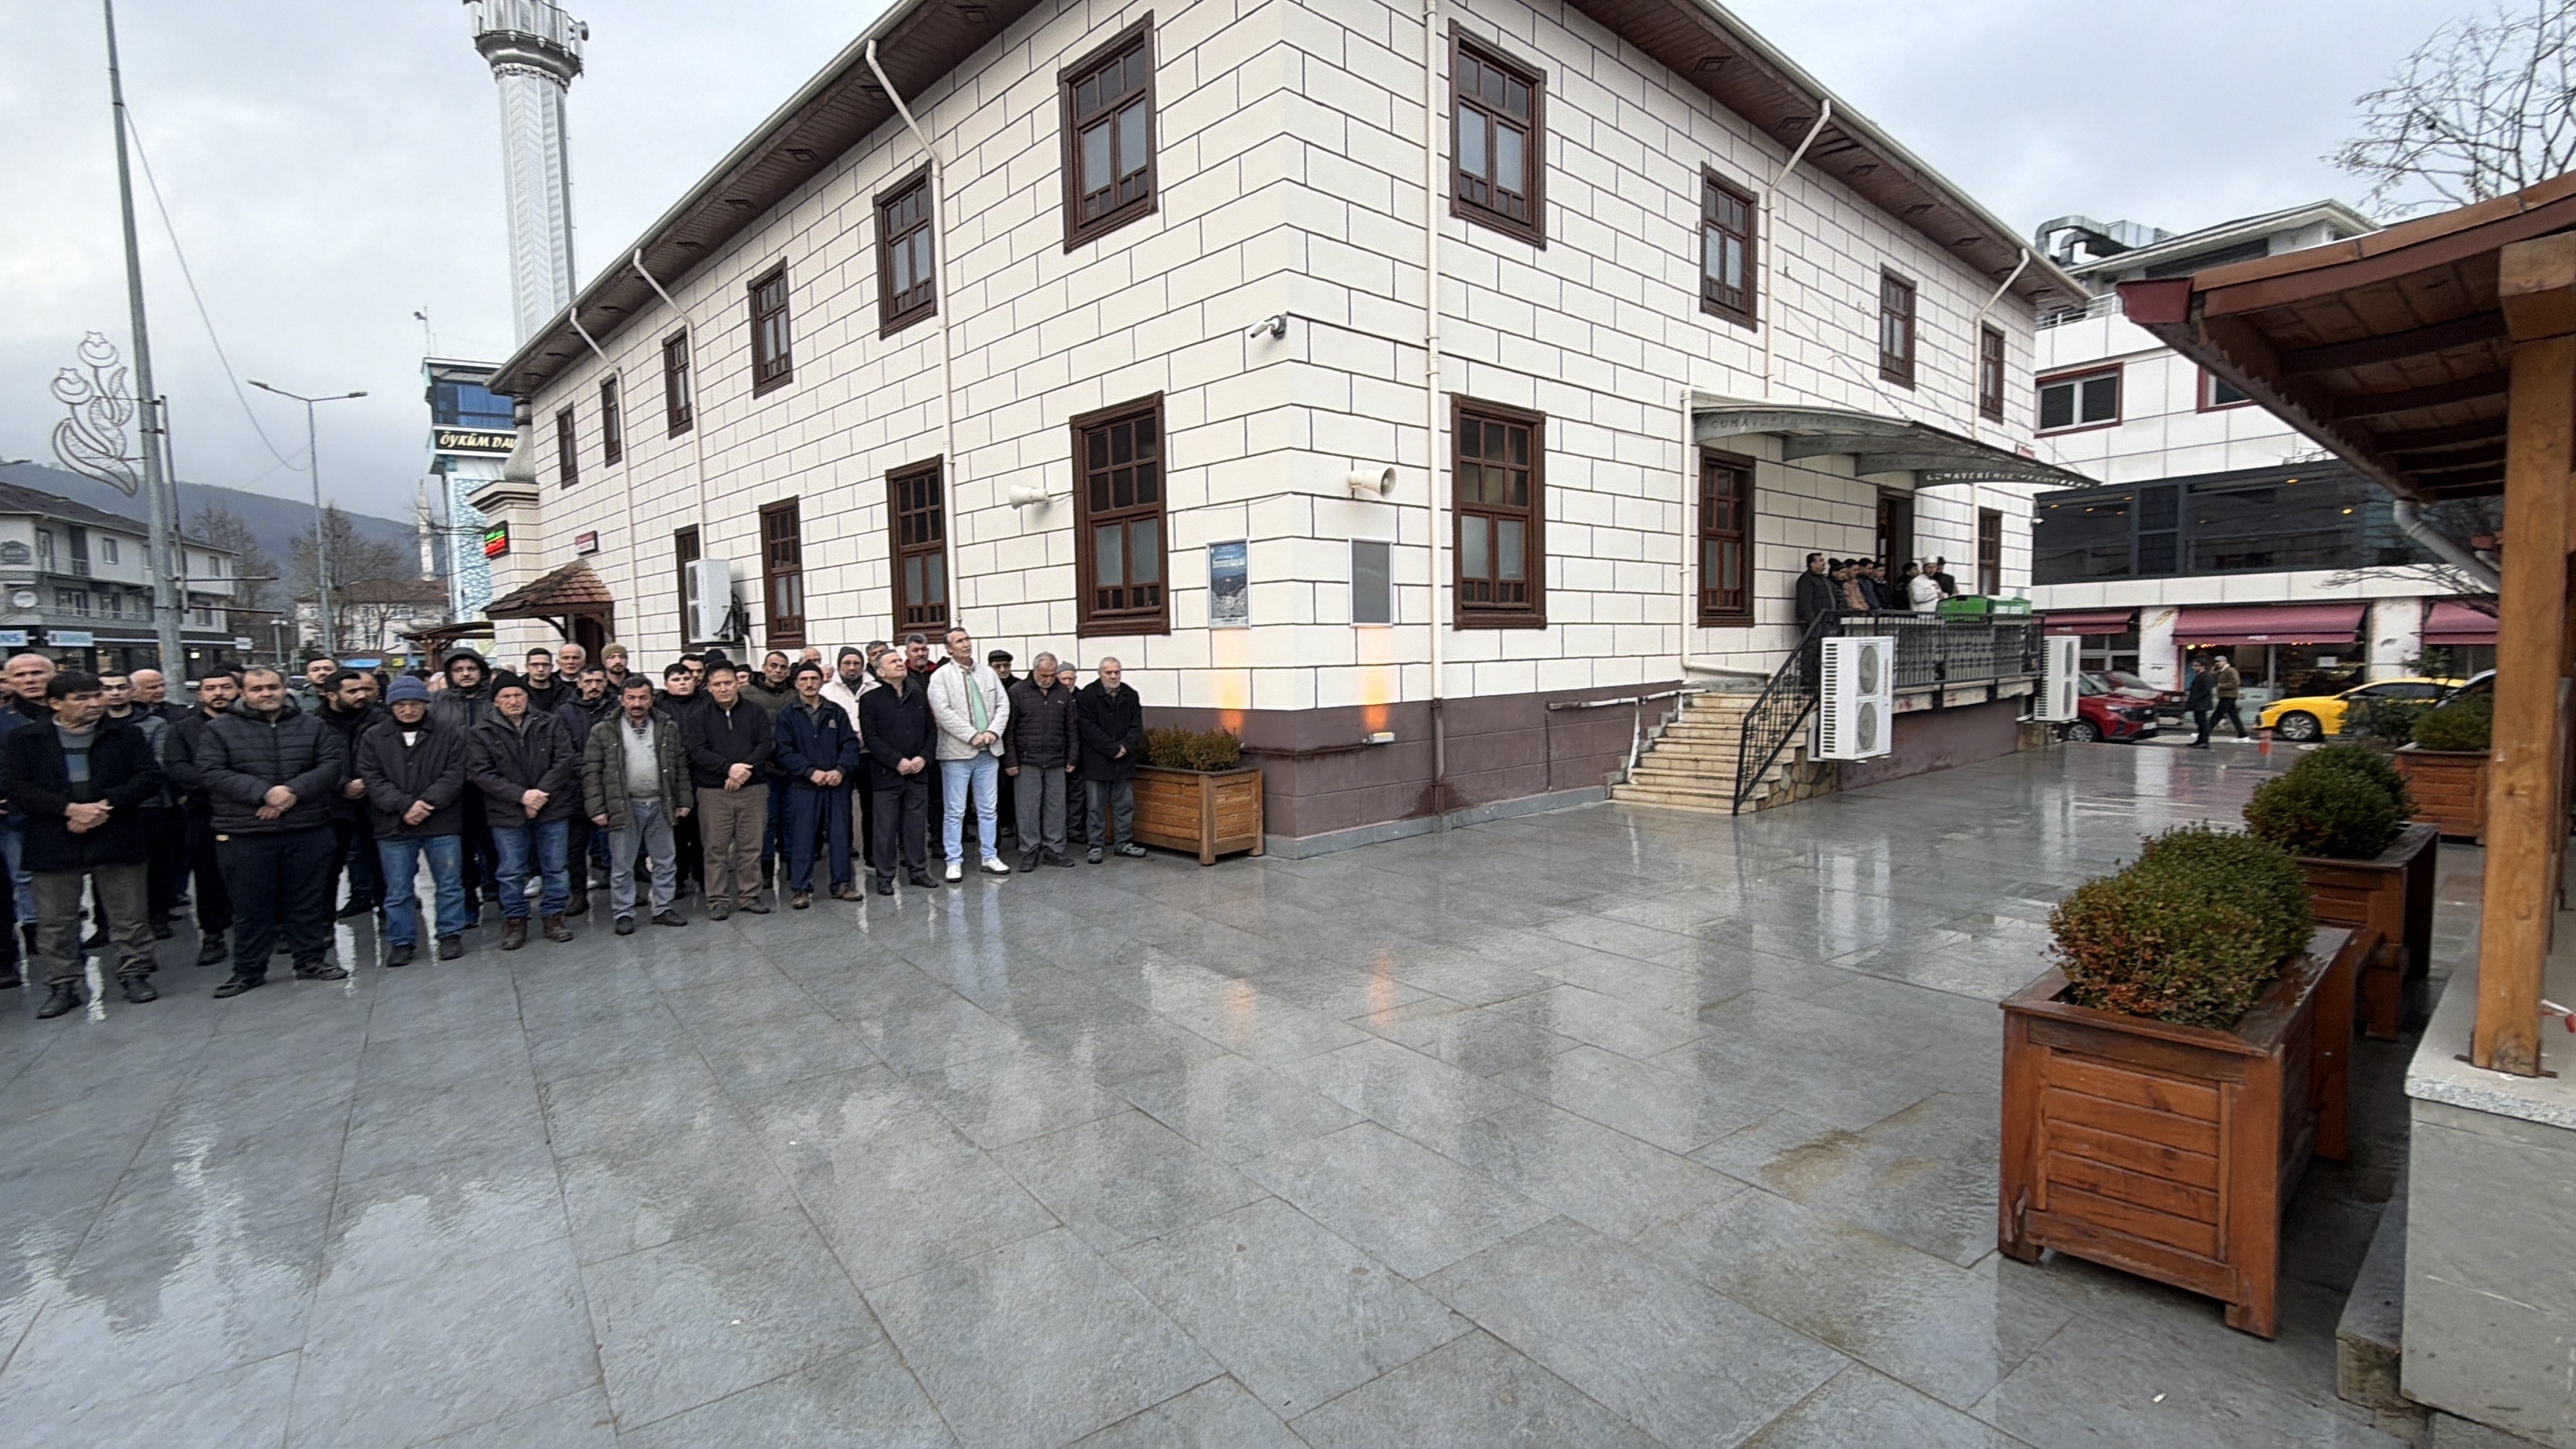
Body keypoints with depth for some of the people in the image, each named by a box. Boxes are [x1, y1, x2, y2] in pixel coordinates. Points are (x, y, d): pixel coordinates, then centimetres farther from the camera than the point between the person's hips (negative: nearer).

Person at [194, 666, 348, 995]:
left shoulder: (313, 726, 8)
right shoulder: (219, 729, 3)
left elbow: (333, 763, -2)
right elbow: (210, 773, -7)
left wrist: (294, 791, -16)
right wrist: (264, 793, -20)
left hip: (308, 831, 1)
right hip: (244, 835, -1)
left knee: (308, 902, 9)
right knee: (251, 907, 7)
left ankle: (310, 960, 20)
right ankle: (248, 970, 19)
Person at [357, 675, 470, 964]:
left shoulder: (448, 735, 3)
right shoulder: (373, 738, 6)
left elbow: (454, 776, -4)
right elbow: (372, 780, -2)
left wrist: (425, 803, -16)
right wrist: (404, 806, -16)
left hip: (442, 824, -1)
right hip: (393, 827, 1)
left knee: (449, 884, 7)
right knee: (397, 890, 8)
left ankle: (450, 934, 19)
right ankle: (401, 941, 20)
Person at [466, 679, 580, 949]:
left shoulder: (551, 724, 4)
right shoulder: (481, 732, 0)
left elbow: (564, 760, -3)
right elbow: (481, 773, -7)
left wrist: (541, 793, -13)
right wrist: (521, 795, -17)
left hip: (552, 809, 1)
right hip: (507, 814, -1)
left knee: (555, 867, 8)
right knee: (511, 871, 7)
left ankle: (553, 916, 20)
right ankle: (514, 921, 20)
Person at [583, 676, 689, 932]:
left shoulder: (668, 727, 5)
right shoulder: (604, 731, -2)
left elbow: (681, 765, 9)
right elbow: (591, 771, -2)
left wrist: (683, 800, 6)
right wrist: (596, 808, -8)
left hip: (659, 804, 2)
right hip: (624, 806, -2)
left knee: (665, 862, 9)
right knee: (621, 865, 6)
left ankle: (663, 908, 21)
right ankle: (624, 914, 17)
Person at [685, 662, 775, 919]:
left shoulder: (756, 713, 7)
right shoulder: (699, 717, 5)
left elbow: (766, 744, -3)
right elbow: (697, 751, -6)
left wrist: (745, 769, -17)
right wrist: (729, 768, -20)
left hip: (753, 789, 1)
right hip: (713, 792, -1)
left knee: (751, 847, 5)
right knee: (716, 849, 2)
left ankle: (750, 896, 16)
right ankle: (718, 900, 11)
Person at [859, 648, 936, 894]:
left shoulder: (919, 695, 11)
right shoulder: (871, 699, -2)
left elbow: (931, 730, 11)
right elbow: (871, 737, -7)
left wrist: (923, 757, -4)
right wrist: (898, 761, -14)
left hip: (918, 772, 4)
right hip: (887, 774, -3)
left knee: (917, 825, 9)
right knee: (886, 828, 1)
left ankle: (918, 870, 21)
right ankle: (885, 877, 10)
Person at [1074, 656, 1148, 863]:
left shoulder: (1130, 696, 8)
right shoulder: (1087, 696, -6)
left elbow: (1137, 726, 6)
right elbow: (1088, 728, -12)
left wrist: (1125, 747, -12)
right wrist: (1113, 749, -15)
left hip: (1124, 761, 4)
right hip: (1097, 761, -4)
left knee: (1125, 805, 9)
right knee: (1096, 807, 2)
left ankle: (1125, 842, 20)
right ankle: (1096, 846, 11)